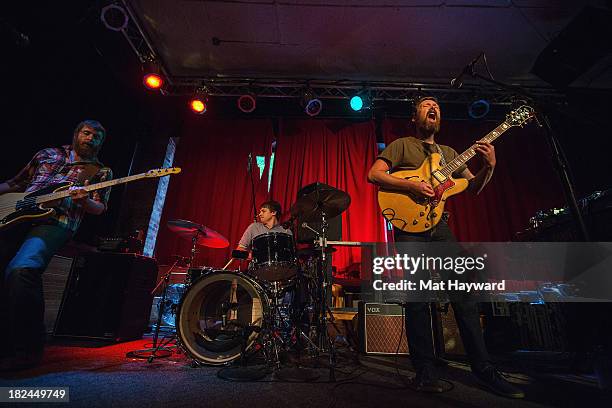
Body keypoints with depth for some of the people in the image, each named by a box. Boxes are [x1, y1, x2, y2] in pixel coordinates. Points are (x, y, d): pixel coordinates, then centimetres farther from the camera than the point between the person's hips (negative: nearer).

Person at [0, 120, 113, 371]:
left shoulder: (101, 171, 17)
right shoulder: (48, 154, 27)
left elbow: (100, 208, 10)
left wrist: (84, 200, -11)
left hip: (57, 223, -4)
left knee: (21, 269, -30)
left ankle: (22, 350, -19)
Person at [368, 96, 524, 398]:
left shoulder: (449, 153, 24)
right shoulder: (402, 145, 9)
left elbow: (474, 187, 19)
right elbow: (373, 174, -5)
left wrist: (489, 166, -2)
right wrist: (411, 185, -16)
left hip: (439, 224, 5)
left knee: (464, 292, 1)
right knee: (417, 297, -3)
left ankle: (483, 369, 15)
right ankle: (425, 372, 9)